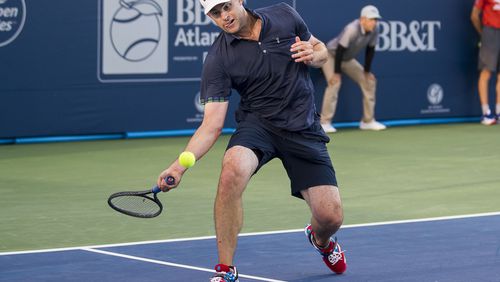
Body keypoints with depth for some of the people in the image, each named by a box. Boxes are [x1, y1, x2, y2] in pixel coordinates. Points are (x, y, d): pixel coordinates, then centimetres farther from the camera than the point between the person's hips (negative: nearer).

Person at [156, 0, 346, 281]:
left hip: (304, 128, 2)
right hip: (258, 124, -2)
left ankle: (321, 240, 35)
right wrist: (179, 166, -27)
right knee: (232, 171, -36)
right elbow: (212, 124, -14)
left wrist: (312, 55, -12)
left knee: (330, 216, -8)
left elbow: (321, 49, 14)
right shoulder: (218, 59, -11)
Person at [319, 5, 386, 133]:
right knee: (335, 82, -28)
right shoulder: (352, 30, -37)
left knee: (369, 81, 4)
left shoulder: (374, 31, -16)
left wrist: (367, 71, -1)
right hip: (331, 55, -8)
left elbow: (370, 50, -2)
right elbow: (340, 50, -33)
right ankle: (325, 123, -23)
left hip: (347, 59, 8)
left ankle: (368, 121, 13)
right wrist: (337, 73, -29)